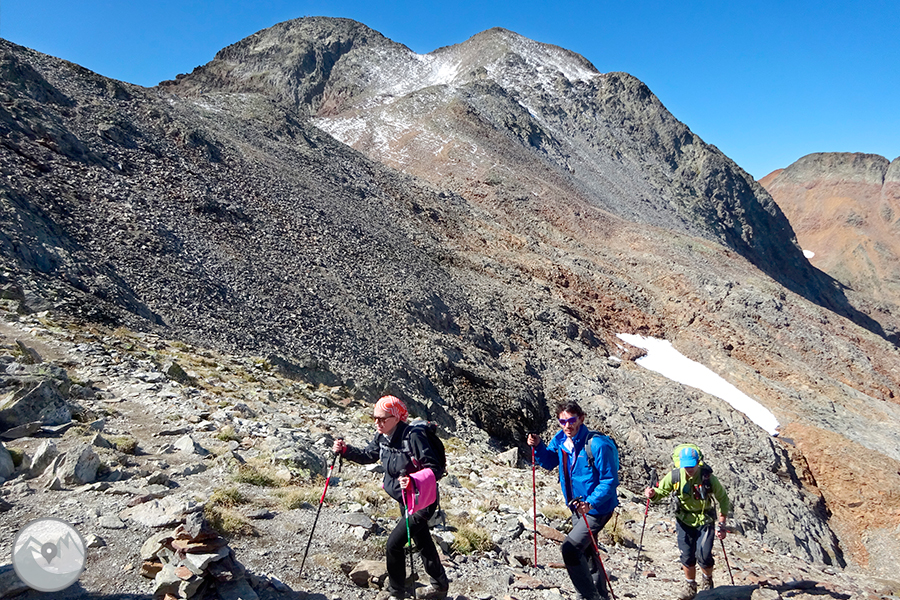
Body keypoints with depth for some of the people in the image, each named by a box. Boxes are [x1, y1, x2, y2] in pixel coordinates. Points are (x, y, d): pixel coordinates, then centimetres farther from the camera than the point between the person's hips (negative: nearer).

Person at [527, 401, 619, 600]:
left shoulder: (597, 445, -26)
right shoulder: (560, 439, -4)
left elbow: (610, 480, -23)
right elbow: (549, 463, 12)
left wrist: (590, 503, -33)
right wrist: (538, 447, -7)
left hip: (597, 509, -8)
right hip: (577, 507, 8)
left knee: (570, 548, -18)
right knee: (587, 552, 22)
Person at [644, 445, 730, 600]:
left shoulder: (708, 477, -18)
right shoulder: (675, 476, -14)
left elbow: (723, 499, -3)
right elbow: (660, 492, -3)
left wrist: (721, 523, -7)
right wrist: (652, 494, -28)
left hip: (705, 520, -2)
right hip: (685, 520, 2)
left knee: (703, 555, -10)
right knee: (687, 556, 5)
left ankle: (707, 581, 22)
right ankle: (690, 586, 30)